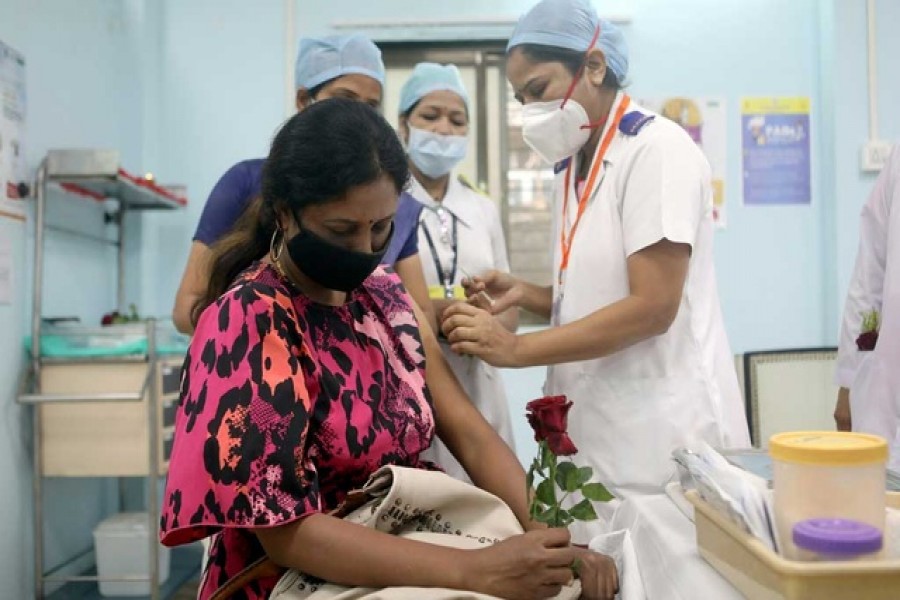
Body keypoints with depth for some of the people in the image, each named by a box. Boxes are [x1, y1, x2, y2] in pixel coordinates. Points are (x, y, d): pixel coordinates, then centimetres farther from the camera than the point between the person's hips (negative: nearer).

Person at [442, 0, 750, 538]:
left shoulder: (657, 149, -12)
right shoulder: (572, 168, 13)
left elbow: (651, 307, -19)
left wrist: (515, 349, -20)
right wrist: (523, 293, -1)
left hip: (661, 434, -7)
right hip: (597, 429, 7)